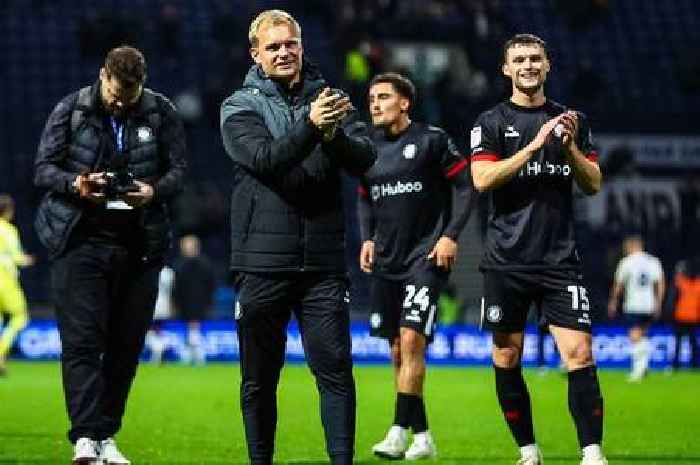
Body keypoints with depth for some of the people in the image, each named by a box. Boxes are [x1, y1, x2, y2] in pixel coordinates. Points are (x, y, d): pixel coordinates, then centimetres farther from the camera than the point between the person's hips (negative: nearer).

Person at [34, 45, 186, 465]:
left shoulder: (161, 113, 5)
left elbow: (179, 169, 6)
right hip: (80, 239, -2)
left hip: (140, 244, 2)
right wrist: (75, 185, -20)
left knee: (126, 345, 5)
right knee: (82, 341, -12)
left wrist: (155, 190, -17)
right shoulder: (71, 111, 2)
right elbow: (43, 167, 2)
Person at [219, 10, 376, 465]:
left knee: (335, 369, -5)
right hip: (264, 263, -1)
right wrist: (310, 126, -29)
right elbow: (264, 158, -15)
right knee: (260, 377, 7)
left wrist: (335, 135, -23)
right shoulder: (240, 106, 3)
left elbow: (365, 160, -3)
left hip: (323, 261, 1)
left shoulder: (325, 98, 10)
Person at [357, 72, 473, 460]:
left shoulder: (431, 140, -6)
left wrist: (450, 235, -12)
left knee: (411, 340, -17)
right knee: (397, 350, 6)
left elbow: (464, 186, -3)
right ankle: (421, 437, 13)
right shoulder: (369, 147, 11)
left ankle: (399, 433, -20)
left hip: (426, 256, -6)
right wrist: (367, 238, 7)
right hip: (387, 259, 6)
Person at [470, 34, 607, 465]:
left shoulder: (571, 120, 12)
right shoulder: (492, 122, 5)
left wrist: (570, 147, -7)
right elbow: (482, 178, -9)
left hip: (560, 259, 1)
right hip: (507, 262, 0)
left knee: (580, 353, -12)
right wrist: (535, 145, -15)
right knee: (507, 359, 3)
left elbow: (594, 184, 11)